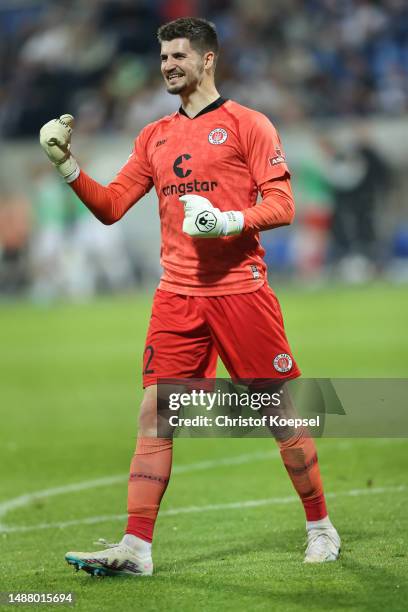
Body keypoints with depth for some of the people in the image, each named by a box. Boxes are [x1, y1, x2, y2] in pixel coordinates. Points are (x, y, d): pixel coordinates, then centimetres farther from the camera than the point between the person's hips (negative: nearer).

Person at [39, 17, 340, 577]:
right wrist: (68, 165, 0)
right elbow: (112, 206, 14)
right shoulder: (154, 137, 16)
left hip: (240, 290, -4)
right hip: (177, 295, 4)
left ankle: (320, 527, 17)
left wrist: (229, 221, -21)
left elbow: (281, 205, -5)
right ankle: (135, 548, -5)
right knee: (154, 415, -4)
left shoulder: (246, 125, 0)